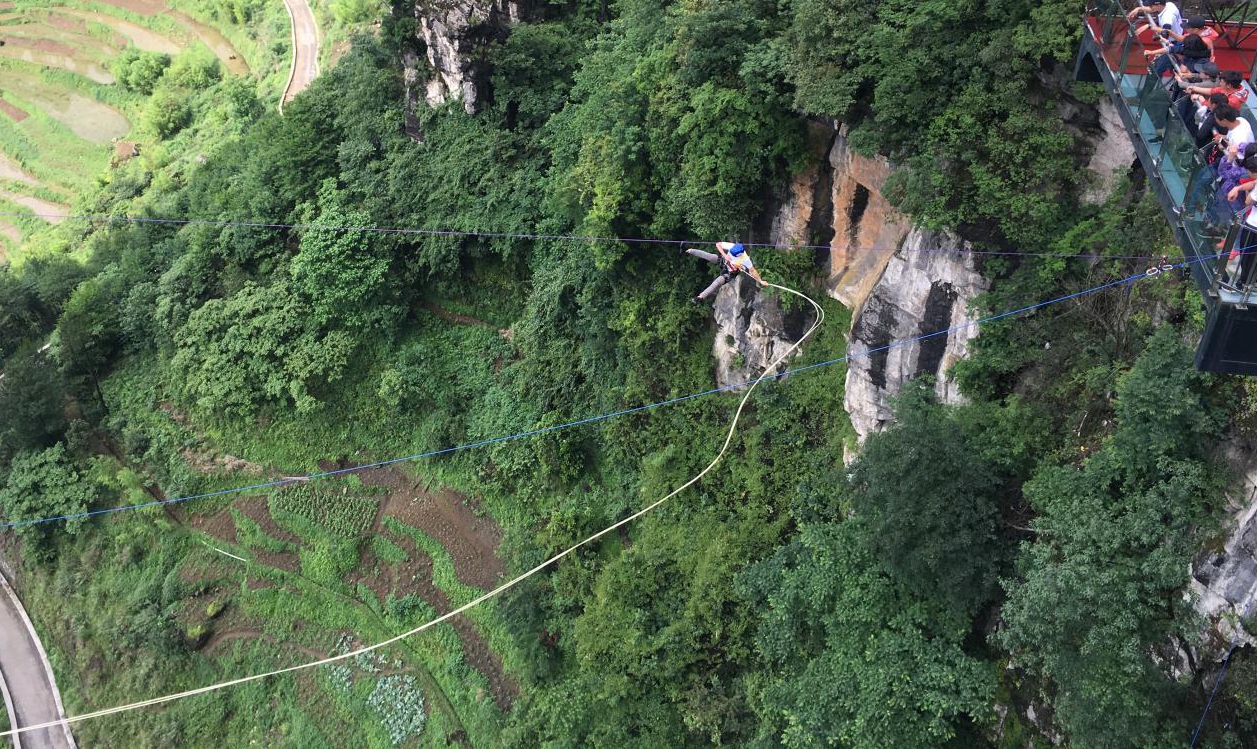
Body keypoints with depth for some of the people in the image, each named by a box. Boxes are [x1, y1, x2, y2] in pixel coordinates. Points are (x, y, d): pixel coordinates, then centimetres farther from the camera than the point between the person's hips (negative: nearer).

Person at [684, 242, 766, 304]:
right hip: (723, 261, 4)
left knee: (718, 282, -22)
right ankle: (690, 251, 13)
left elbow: (752, 270, -30)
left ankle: (701, 297, -20)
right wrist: (725, 255, -36)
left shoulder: (745, 259, -39)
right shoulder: (732, 246, -32)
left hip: (730, 272, -4)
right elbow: (718, 244, -24)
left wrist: (760, 281, -25)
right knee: (707, 256, -10)